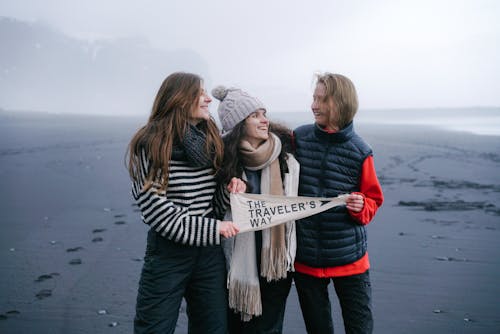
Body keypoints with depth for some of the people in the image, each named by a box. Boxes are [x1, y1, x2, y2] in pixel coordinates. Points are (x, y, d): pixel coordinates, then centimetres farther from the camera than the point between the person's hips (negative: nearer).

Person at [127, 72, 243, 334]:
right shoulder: (151, 144, -11)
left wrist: (233, 185, -2)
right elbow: (154, 206, -16)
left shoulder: (211, 138, 6)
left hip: (209, 250, 5)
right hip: (168, 249, -5)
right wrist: (210, 227, -17)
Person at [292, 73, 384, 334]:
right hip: (305, 257, 2)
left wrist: (361, 207, -19)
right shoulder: (298, 138, -2)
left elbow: (373, 200, 3)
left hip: (348, 259, -1)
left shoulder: (359, 152, -7)